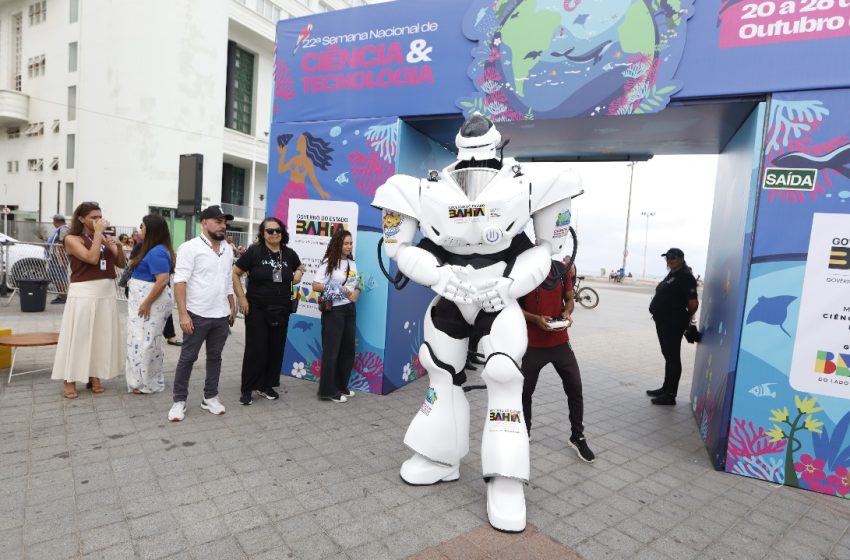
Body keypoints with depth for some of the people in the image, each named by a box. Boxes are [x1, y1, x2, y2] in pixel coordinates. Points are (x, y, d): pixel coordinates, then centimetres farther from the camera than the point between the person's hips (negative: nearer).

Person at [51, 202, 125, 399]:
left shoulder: (105, 238, 11)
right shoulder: (72, 239, -3)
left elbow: (122, 264, 10)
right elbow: (92, 258, -19)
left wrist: (116, 247, -8)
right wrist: (98, 233, -13)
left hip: (107, 292, 5)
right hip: (83, 293, -5)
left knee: (102, 336, 9)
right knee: (78, 336, 0)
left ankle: (94, 377, 20)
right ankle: (70, 381, 10)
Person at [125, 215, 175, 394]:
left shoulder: (157, 252, -20)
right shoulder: (152, 249, 12)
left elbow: (163, 280, -27)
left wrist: (147, 303, -24)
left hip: (151, 301, -11)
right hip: (144, 300, 11)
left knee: (146, 341, -4)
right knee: (145, 341, 15)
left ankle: (147, 383, 6)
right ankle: (148, 380, 25)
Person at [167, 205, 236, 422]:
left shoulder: (227, 249, 10)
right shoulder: (190, 248, -9)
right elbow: (180, 282, -14)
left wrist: (232, 307, 16)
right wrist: (183, 314, -20)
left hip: (222, 316, 6)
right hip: (197, 315, -6)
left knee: (215, 357, 13)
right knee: (187, 358, 6)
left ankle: (210, 397, 25)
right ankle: (179, 400, 18)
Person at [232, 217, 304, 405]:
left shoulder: (289, 253, 4)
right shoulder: (254, 251, -8)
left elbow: (300, 266, 25)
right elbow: (234, 273, -3)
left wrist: (298, 273, 2)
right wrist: (241, 298, -9)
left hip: (281, 310, 4)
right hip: (257, 309, -4)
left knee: (276, 349, 10)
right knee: (255, 349, -1)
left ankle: (267, 385, 25)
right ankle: (247, 389, 15)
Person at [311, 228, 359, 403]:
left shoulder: (352, 263, 10)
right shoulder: (328, 262, -10)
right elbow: (316, 286, -15)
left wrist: (356, 292, -8)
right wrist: (339, 290, -20)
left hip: (350, 310, 7)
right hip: (333, 310, -7)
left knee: (348, 349, 12)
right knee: (331, 350, 0)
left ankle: (341, 386, 26)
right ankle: (328, 390, 10)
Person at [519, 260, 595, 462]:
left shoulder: (562, 269, 2)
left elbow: (569, 299, 13)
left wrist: (567, 313, -9)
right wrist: (536, 318, -21)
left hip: (560, 342, 3)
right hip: (533, 344, -3)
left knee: (575, 388, 6)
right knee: (525, 391, 9)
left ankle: (577, 438, 24)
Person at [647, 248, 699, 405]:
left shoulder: (685, 277, -13)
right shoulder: (671, 275, 16)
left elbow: (693, 303, -18)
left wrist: (687, 318, -2)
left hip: (674, 323, -10)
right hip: (663, 322, 10)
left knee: (673, 358, -3)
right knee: (668, 356, 17)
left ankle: (670, 395, 3)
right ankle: (666, 388, 29)